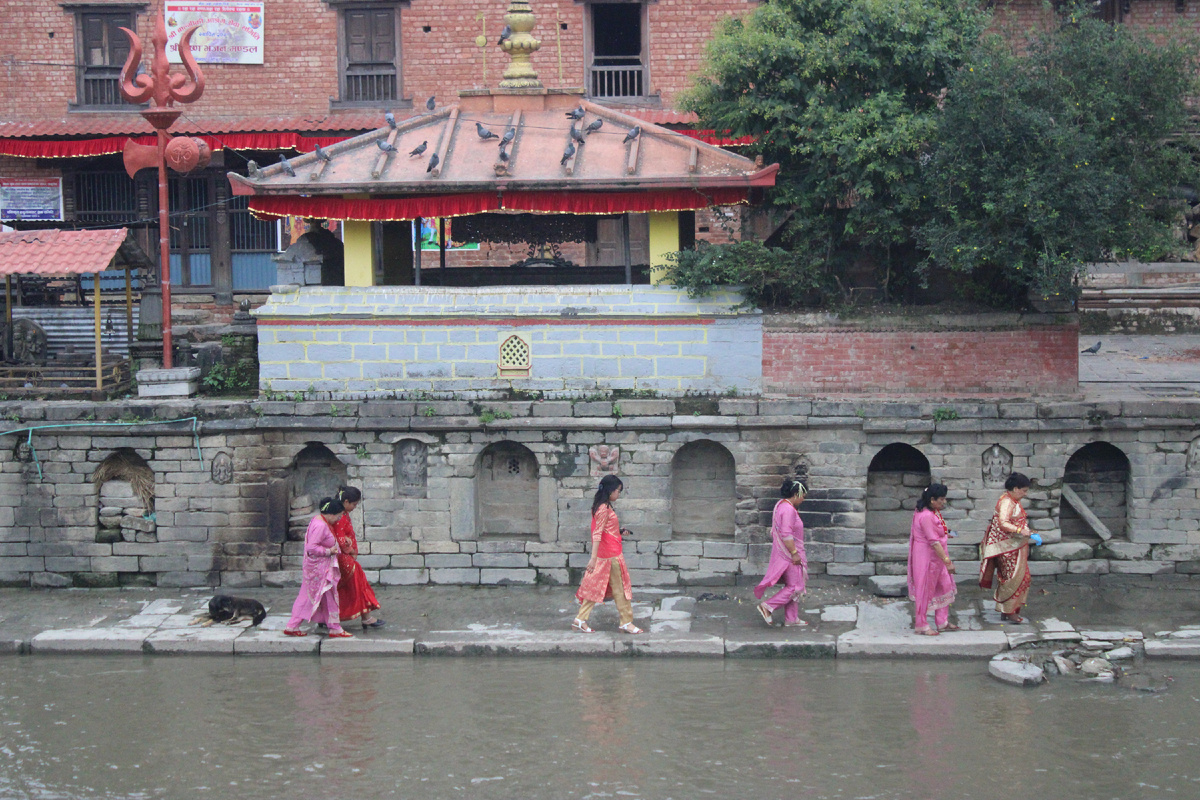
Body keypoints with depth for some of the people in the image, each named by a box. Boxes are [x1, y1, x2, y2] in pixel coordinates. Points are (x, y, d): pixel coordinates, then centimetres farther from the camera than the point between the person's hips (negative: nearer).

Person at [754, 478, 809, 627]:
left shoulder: (781, 505, 13)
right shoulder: (788, 510, -20)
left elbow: (774, 532, 21)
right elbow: (786, 534, -27)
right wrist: (794, 553, -23)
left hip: (782, 553, 11)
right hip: (788, 554, -11)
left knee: (792, 586, 14)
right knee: (794, 586, -5)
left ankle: (791, 619, 18)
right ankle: (768, 606, -5)